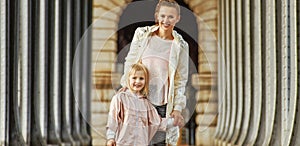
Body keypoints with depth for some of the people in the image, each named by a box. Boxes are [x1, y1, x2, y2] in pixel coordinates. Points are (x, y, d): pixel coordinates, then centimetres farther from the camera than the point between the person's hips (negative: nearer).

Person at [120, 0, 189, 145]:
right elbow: (130, 63, 9)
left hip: (163, 104, 0)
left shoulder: (180, 46, 3)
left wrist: (178, 108, -1)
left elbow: (180, 81, 4)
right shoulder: (142, 34, 3)